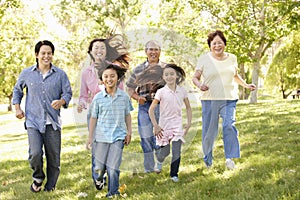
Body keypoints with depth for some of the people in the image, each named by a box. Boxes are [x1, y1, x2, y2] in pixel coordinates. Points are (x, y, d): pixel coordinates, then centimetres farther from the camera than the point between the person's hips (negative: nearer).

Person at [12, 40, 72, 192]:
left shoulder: (60, 74, 4)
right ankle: (38, 178, 12)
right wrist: (17, 107, 9)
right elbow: (17, 90, 22)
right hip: (33, 121, -1)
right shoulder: (27, 73, 6)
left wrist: (61, 101, -15)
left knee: (54, 157, 3)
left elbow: (68, 93, 7)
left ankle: (50, 188, 22)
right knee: (35, 154, -18)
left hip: (53, 122, 1)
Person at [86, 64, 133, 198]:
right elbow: (93, 118, 3)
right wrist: (90, 138, 4)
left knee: (113, 167, -4)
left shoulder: (124, 96, 0)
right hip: (101, 136, 1)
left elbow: (127, 115, 10)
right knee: (100, 166, 10)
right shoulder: (98, 98, -2)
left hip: (118, 136, 0)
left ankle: (113, 192, 8)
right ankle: (98, 182, 39)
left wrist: (129, 132, 8)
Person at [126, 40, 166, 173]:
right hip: (144, 106, 1)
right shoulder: (138, 69, 10)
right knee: (146, 137, 2)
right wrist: (137, 97, -6)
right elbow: (130, 88, 13)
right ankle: (149, 168, 13)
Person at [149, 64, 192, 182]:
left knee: (176, 152, -5)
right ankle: (159, 161, 39)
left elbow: (188, 108, 12)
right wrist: (155, 126, -12)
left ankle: (174, 174, 10)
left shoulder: (182, 91, 0)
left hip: (177, 126, 2)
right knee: (164, 152, 5)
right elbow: (151, 109, -8)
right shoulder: (161, 92, -8)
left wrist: (189, 123, 5)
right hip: (164, 126, -1)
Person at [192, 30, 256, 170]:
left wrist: (245, 85, 16)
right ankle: (207, 159, 23)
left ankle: (230, 157, -14)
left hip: (229, 98, 2)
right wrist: (200, 85, -21)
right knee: (209, 130, 3)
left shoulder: (232, 58, 10)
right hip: (209, 99, -2)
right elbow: (195, 77, -1)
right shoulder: (204, 59, 0)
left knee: (229, 125, -18)